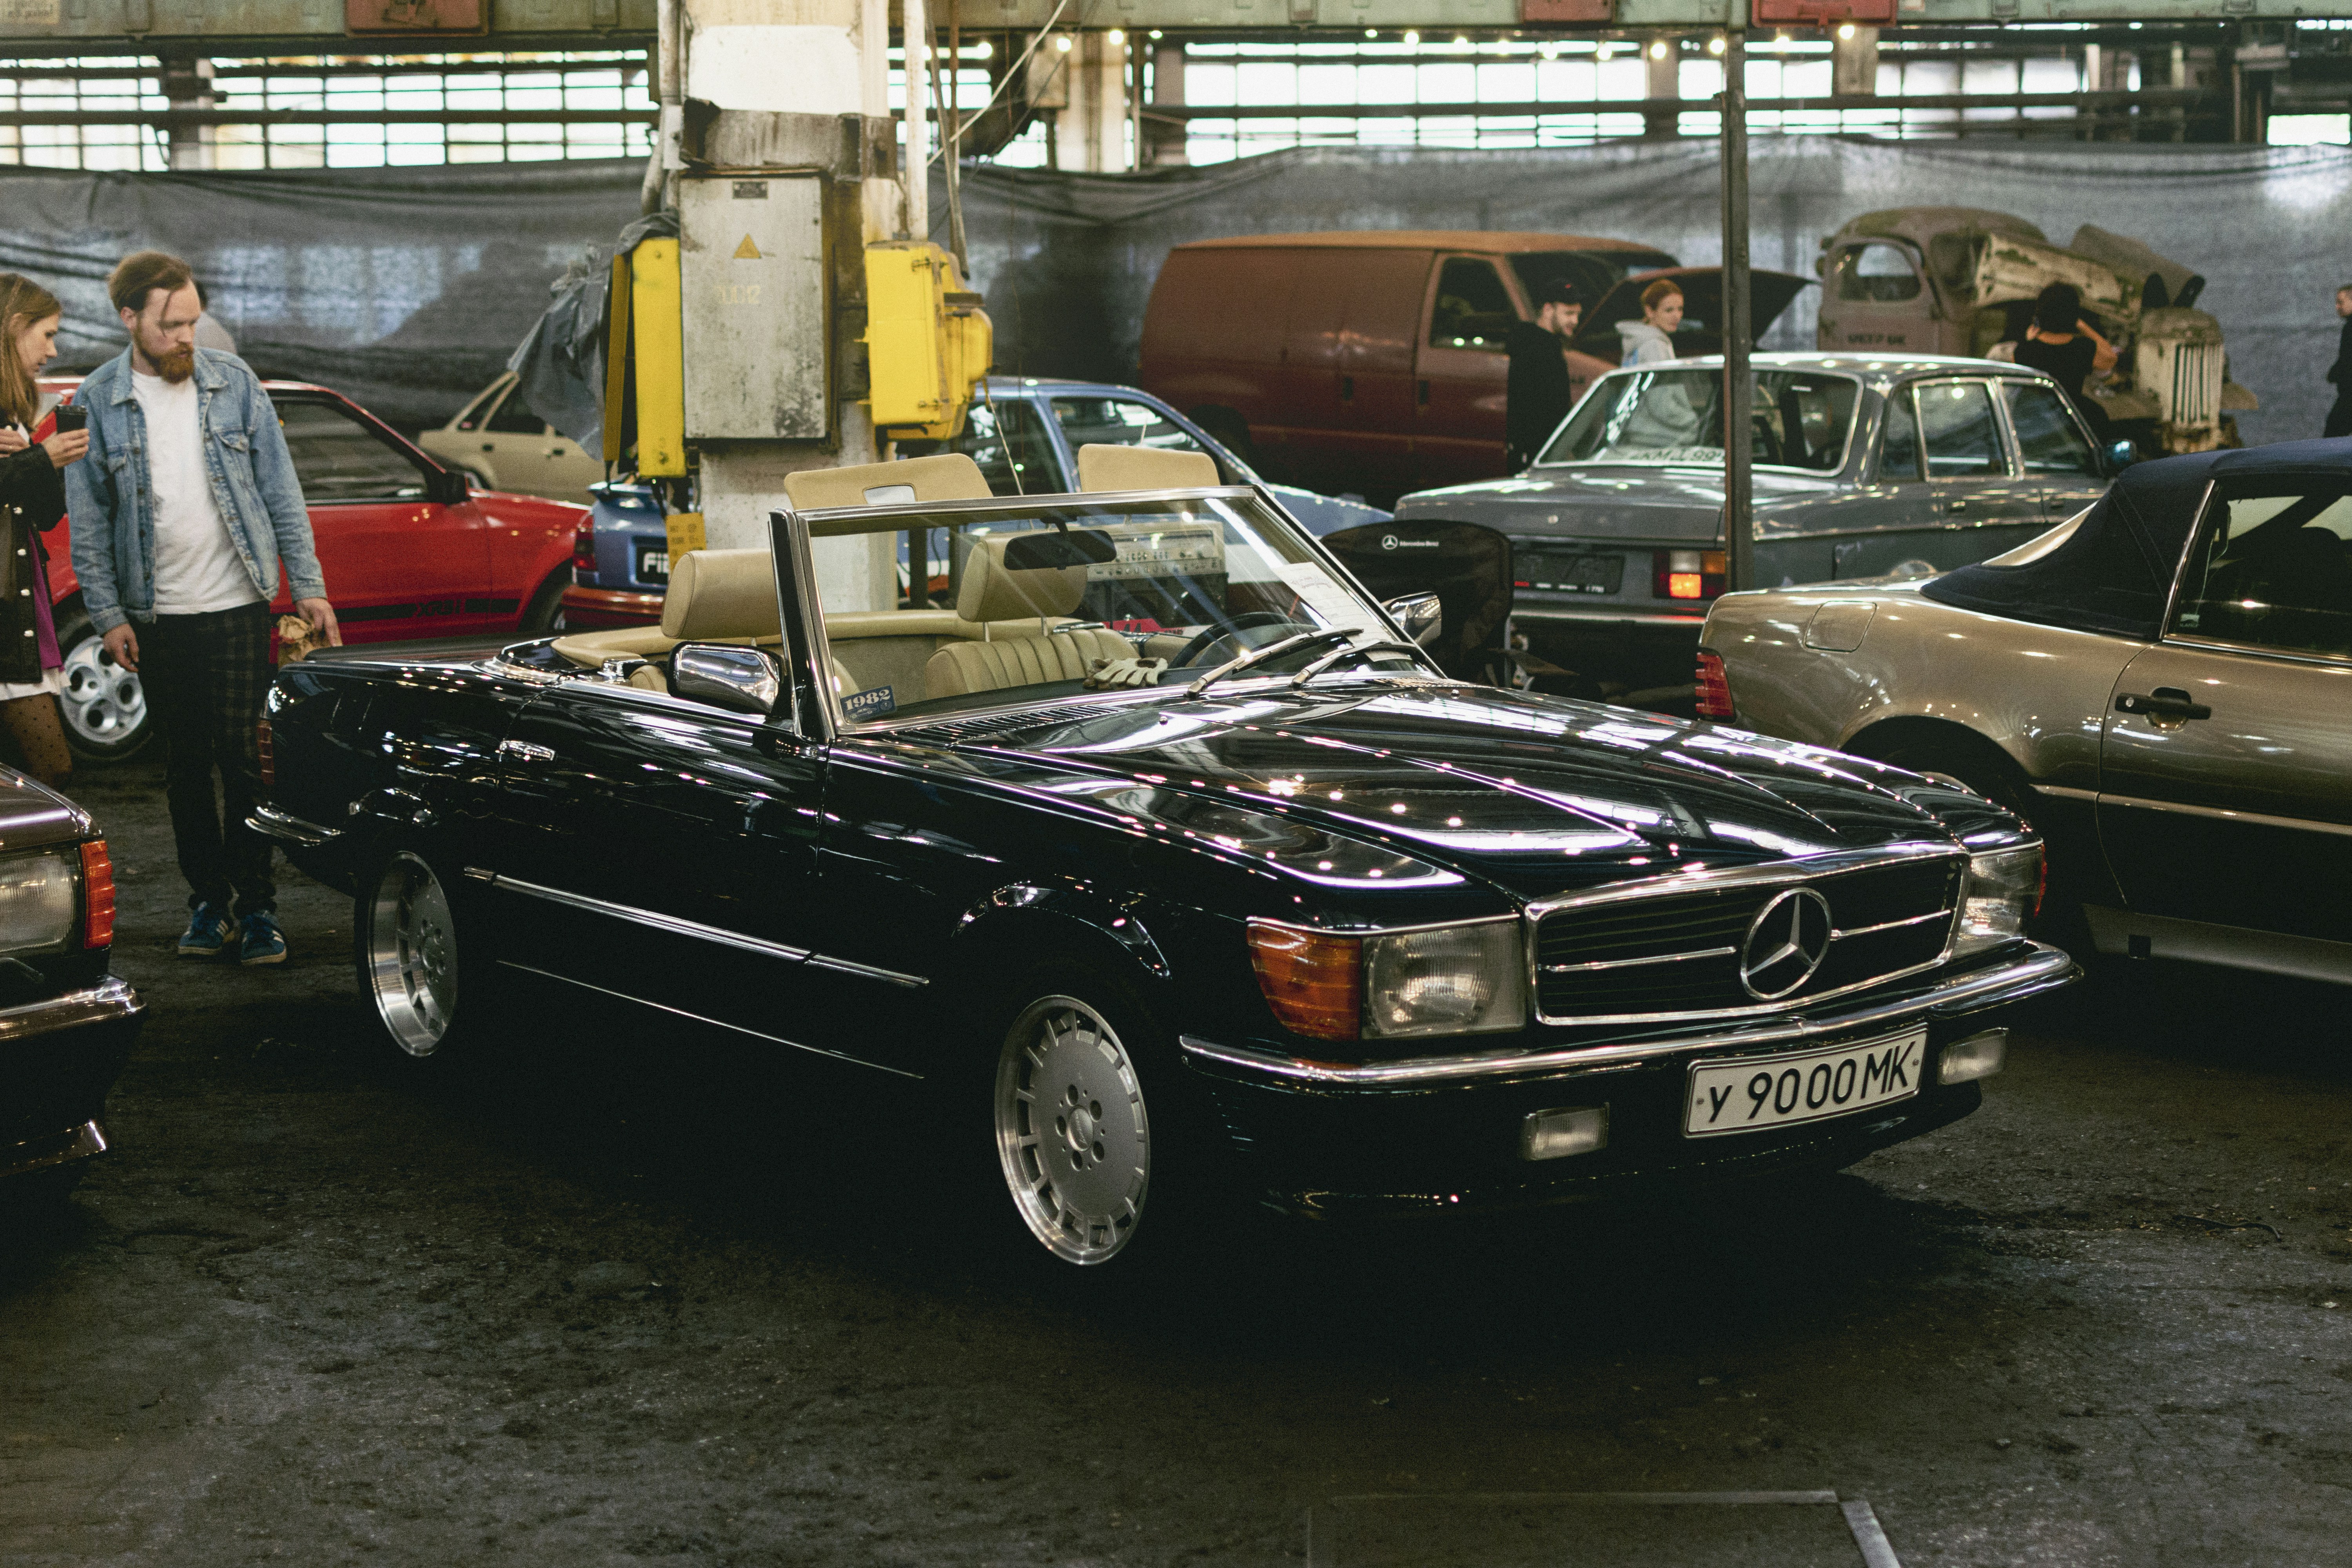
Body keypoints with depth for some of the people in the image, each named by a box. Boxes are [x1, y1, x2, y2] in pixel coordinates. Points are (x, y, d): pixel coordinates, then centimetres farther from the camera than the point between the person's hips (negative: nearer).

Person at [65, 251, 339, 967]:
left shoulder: (233, 382, 1)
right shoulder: (97, 402, -1)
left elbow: (279, 488, 5)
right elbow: (88, 521, 2)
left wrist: (308, 585, 1)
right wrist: (107, 616, -3)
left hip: (237, 607, -1)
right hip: (157, 617, 1)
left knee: (245, 761, -2)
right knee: (185, 767, 8)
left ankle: (257, 907, 6)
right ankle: (207, 901, 19)